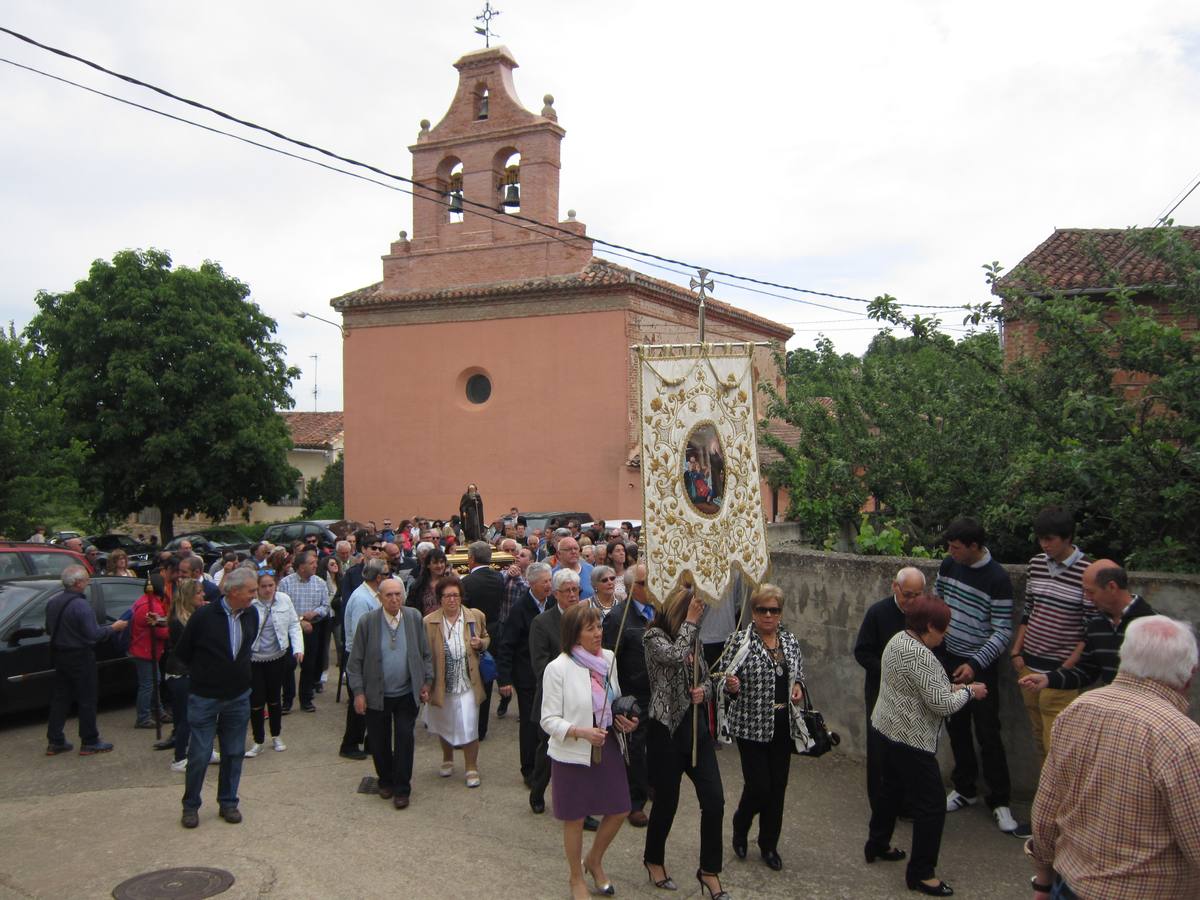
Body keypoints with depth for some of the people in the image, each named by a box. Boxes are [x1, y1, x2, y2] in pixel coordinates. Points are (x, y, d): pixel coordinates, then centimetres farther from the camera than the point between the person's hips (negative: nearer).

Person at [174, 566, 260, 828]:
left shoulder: (251, 615, -3)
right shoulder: (204, 615, -18)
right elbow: (182, 652, -4)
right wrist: (203, 674, 5)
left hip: (238, 697, 4)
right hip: (204, 697, -4)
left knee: (234, 753, 11)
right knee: (199, 755, 3)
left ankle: (228, 802, 25)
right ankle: (190, 805, 20)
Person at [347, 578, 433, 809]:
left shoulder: (414, 618, -3)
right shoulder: (367, 622, -8)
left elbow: (426, 654, 6)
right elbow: (356, 660, -4)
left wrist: (427, 682, 1)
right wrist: (358, 692, -8)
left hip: (407, 694, 0)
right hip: (377, 695, 0)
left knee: (404, 740, -1)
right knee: (379, 742, 10)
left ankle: (402, 789, 11)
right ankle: (386, 781, 33)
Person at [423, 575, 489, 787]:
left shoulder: (476, 617, -5)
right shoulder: (429, 622, -9)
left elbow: (486, 638, 13)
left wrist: (481, 644, -10)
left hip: (468, 684, -1)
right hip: (441, 685, 1)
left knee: (469, 729, 0)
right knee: (444, 727, 20)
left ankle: (472, 769, 19)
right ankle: (447, 760, 45)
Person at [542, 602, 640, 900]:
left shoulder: (608, 658, -1)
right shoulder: (558, 668, -17)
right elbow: (549, 719, -13)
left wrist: (625, 719, -4)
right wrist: (581, 732, -28)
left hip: (607, 746, 5)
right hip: (572, 754, -5)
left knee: (619, 810, 13)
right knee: (575, 819, 10)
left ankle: (594, 861, 40)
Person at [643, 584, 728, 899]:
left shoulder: (694, 639, 10)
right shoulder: (654, 636, -10)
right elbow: (675, 655, -30)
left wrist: (703, 690, -5)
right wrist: (689, 621, -19)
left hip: (696, 728, 6)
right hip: (666, 731, -5)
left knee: (714, 801, 0)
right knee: (666, 802, 8)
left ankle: (709, 871, 15)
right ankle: (654, 859, 33)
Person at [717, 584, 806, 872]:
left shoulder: (791, 641, 5)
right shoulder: (739, 640, -11)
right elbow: (727, 683, -6)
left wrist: (798, 686, 0)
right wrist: (731, 686, -28)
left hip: (783, 725, 5)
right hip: (752, 725, -5)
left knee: (778, 787, 10)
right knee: (758, 785, -4)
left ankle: (769, 845, 27)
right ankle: (740, 827, 27)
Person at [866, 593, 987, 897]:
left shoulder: (898, 640, 6)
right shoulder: (920, 656, -25)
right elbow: (942, 705, -23)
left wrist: (950, 687, 7)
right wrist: (969, 692, -6)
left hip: (888, 729, 10)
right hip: (911, 740, -10)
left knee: (892, 789, 25)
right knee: (931, 805, 0)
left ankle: (877, 845, 40)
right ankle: (921, 873, 8)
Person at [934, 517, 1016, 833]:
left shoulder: (997, 579, -18)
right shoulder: (948, 565, -2)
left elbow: (1003, 632, -17)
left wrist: (975, 664, -24)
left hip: (980, 666, -5)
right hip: (949, 659, 5)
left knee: (987, 733, 0)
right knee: (956, 727, 14)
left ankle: (999, 801, 13)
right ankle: (964, 789, 29)